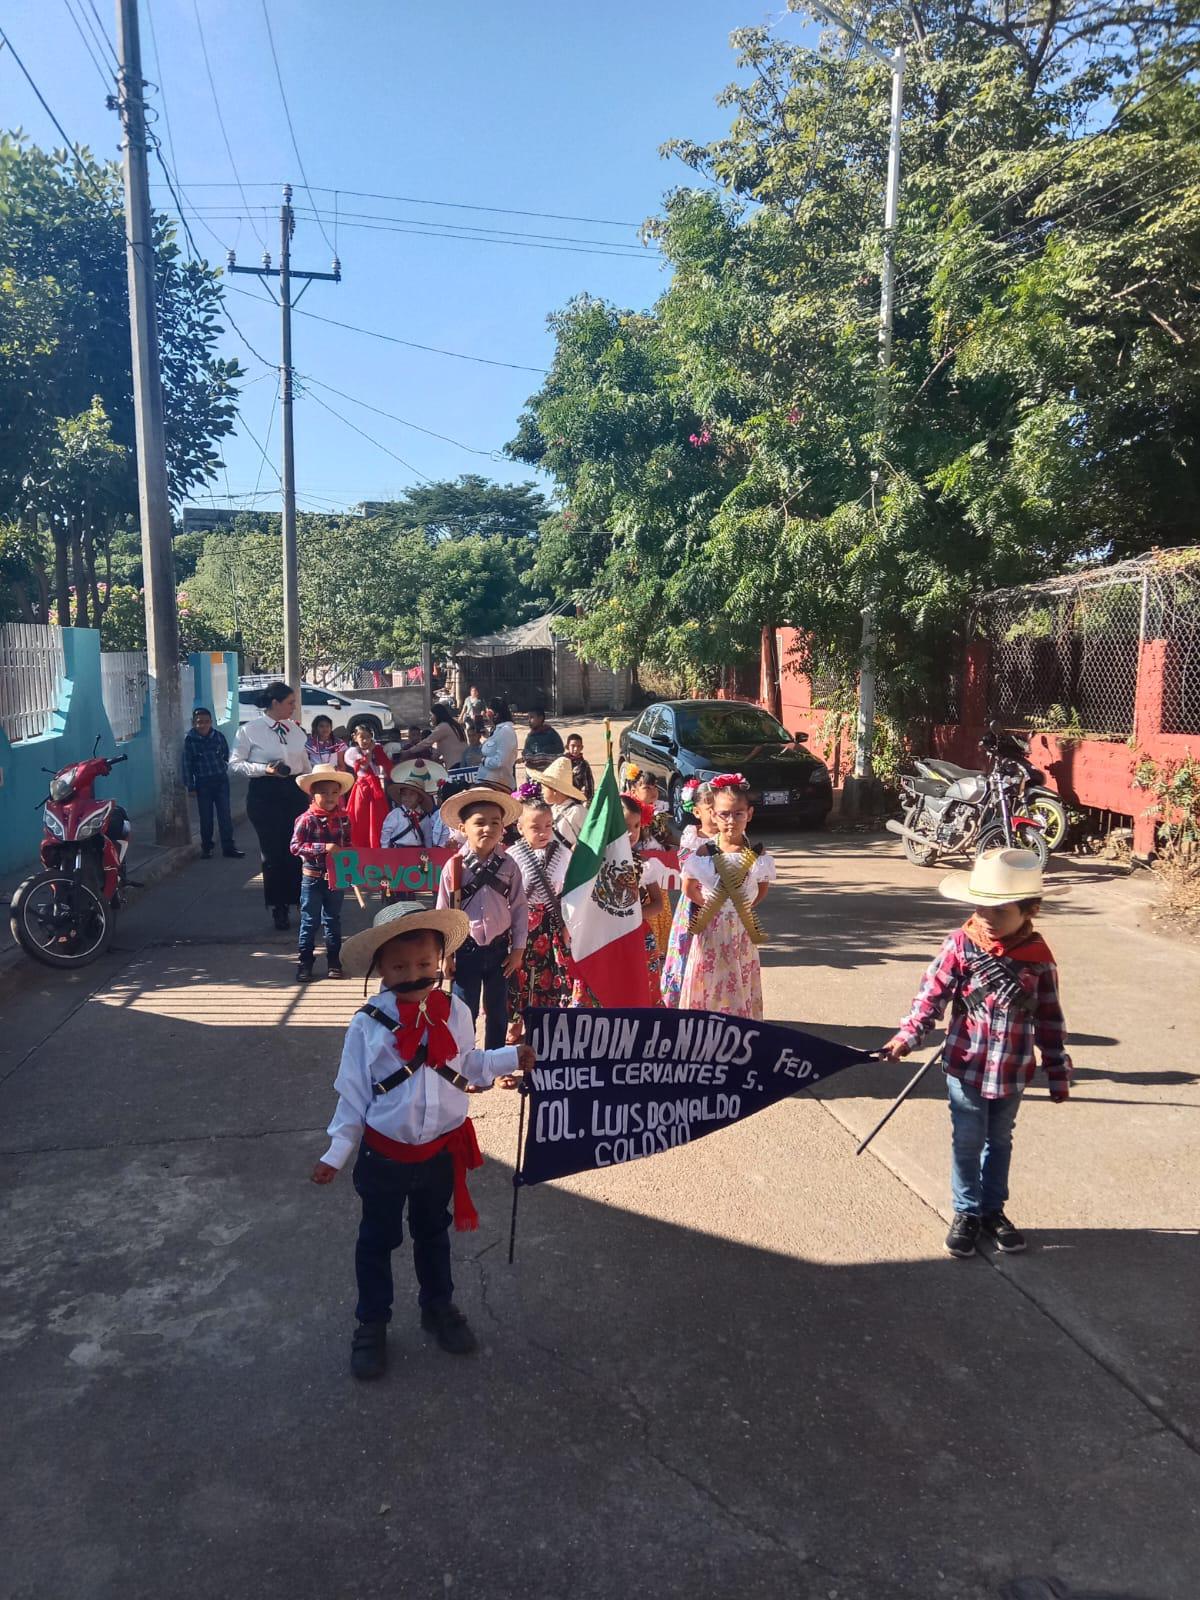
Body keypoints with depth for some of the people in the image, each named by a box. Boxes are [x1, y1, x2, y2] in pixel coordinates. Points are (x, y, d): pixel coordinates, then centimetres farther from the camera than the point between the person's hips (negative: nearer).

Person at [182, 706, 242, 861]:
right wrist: (190, 786, -6)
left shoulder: (218, 735, -3)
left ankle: (228, 847, 6)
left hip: (221, 780, 1)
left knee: (225, 814, 0)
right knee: (205, 816, 6)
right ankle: (206, 847, 20)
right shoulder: (189, 739, -8)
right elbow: (187, 764, -6)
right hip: (202, 783, -1)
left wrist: (223, 769, 8)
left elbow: (226, 755, 13)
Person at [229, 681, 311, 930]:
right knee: (273, 853, 3)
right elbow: (234, 763, -5)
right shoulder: (249, 730, -4)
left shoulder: (295, 729, 10)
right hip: (265, 794, -4)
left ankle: (303, 901, 12)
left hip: (295, 791, 4)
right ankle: (278, 908, 15)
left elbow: (305, 763, 18)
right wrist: (265, 769, -17)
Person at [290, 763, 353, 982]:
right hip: (313, 877, -3)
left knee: (333, 919, 13)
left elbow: (349, 843, 10)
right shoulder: (306, 819, -12)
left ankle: (334, 960, 23)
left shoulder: (343, 818, 0)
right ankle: (305, 962, 13)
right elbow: (295, 846, -17)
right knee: (310, 921, 5)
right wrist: (323, 847, -26)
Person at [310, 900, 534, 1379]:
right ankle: (371, 1322, 40)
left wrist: (512, 1058, -4)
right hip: (385, 1154, -2)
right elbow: (353, 1094, -10)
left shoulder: (455, 1012, -10)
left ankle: (438, 1306, 48)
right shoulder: (367, 1025, -18)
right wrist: (336, 1153, -7)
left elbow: (470, 1067, 4)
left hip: (443, 1150, 3)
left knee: (433, 1232, 25)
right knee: (378, 1239, 18)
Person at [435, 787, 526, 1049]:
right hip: (466, 949, -2)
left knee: (497, 1011, 14)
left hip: (498, 948, 2)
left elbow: (519, 908, 1)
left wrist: (518, 949, 0)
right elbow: (442, 912, -4)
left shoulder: (509, 866, -5)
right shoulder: (454, 867, -10)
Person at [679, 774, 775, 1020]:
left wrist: (743, 907, 3)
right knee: (707, 988, 5)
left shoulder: (758, 856, -7)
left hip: (743, 933, 1)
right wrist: (710, 906, 5)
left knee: (741, 990, 8)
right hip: (711, 932, -1)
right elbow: (689, 888, 6)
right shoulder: (704, 854, -9)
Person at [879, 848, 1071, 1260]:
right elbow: (932, 996, -11)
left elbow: (1050, 1017, 1)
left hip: (1013, 1072, 2)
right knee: (967, 1142, 11)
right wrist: (907, 1036, -22)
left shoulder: (1038, 956, -8)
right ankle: (967, 1212, 28)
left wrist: (1058, 1071, 5)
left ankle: (993, 1210, 36)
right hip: (967, 1067, -2)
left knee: (999, 1141, 19)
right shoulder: (960, 945, -14)